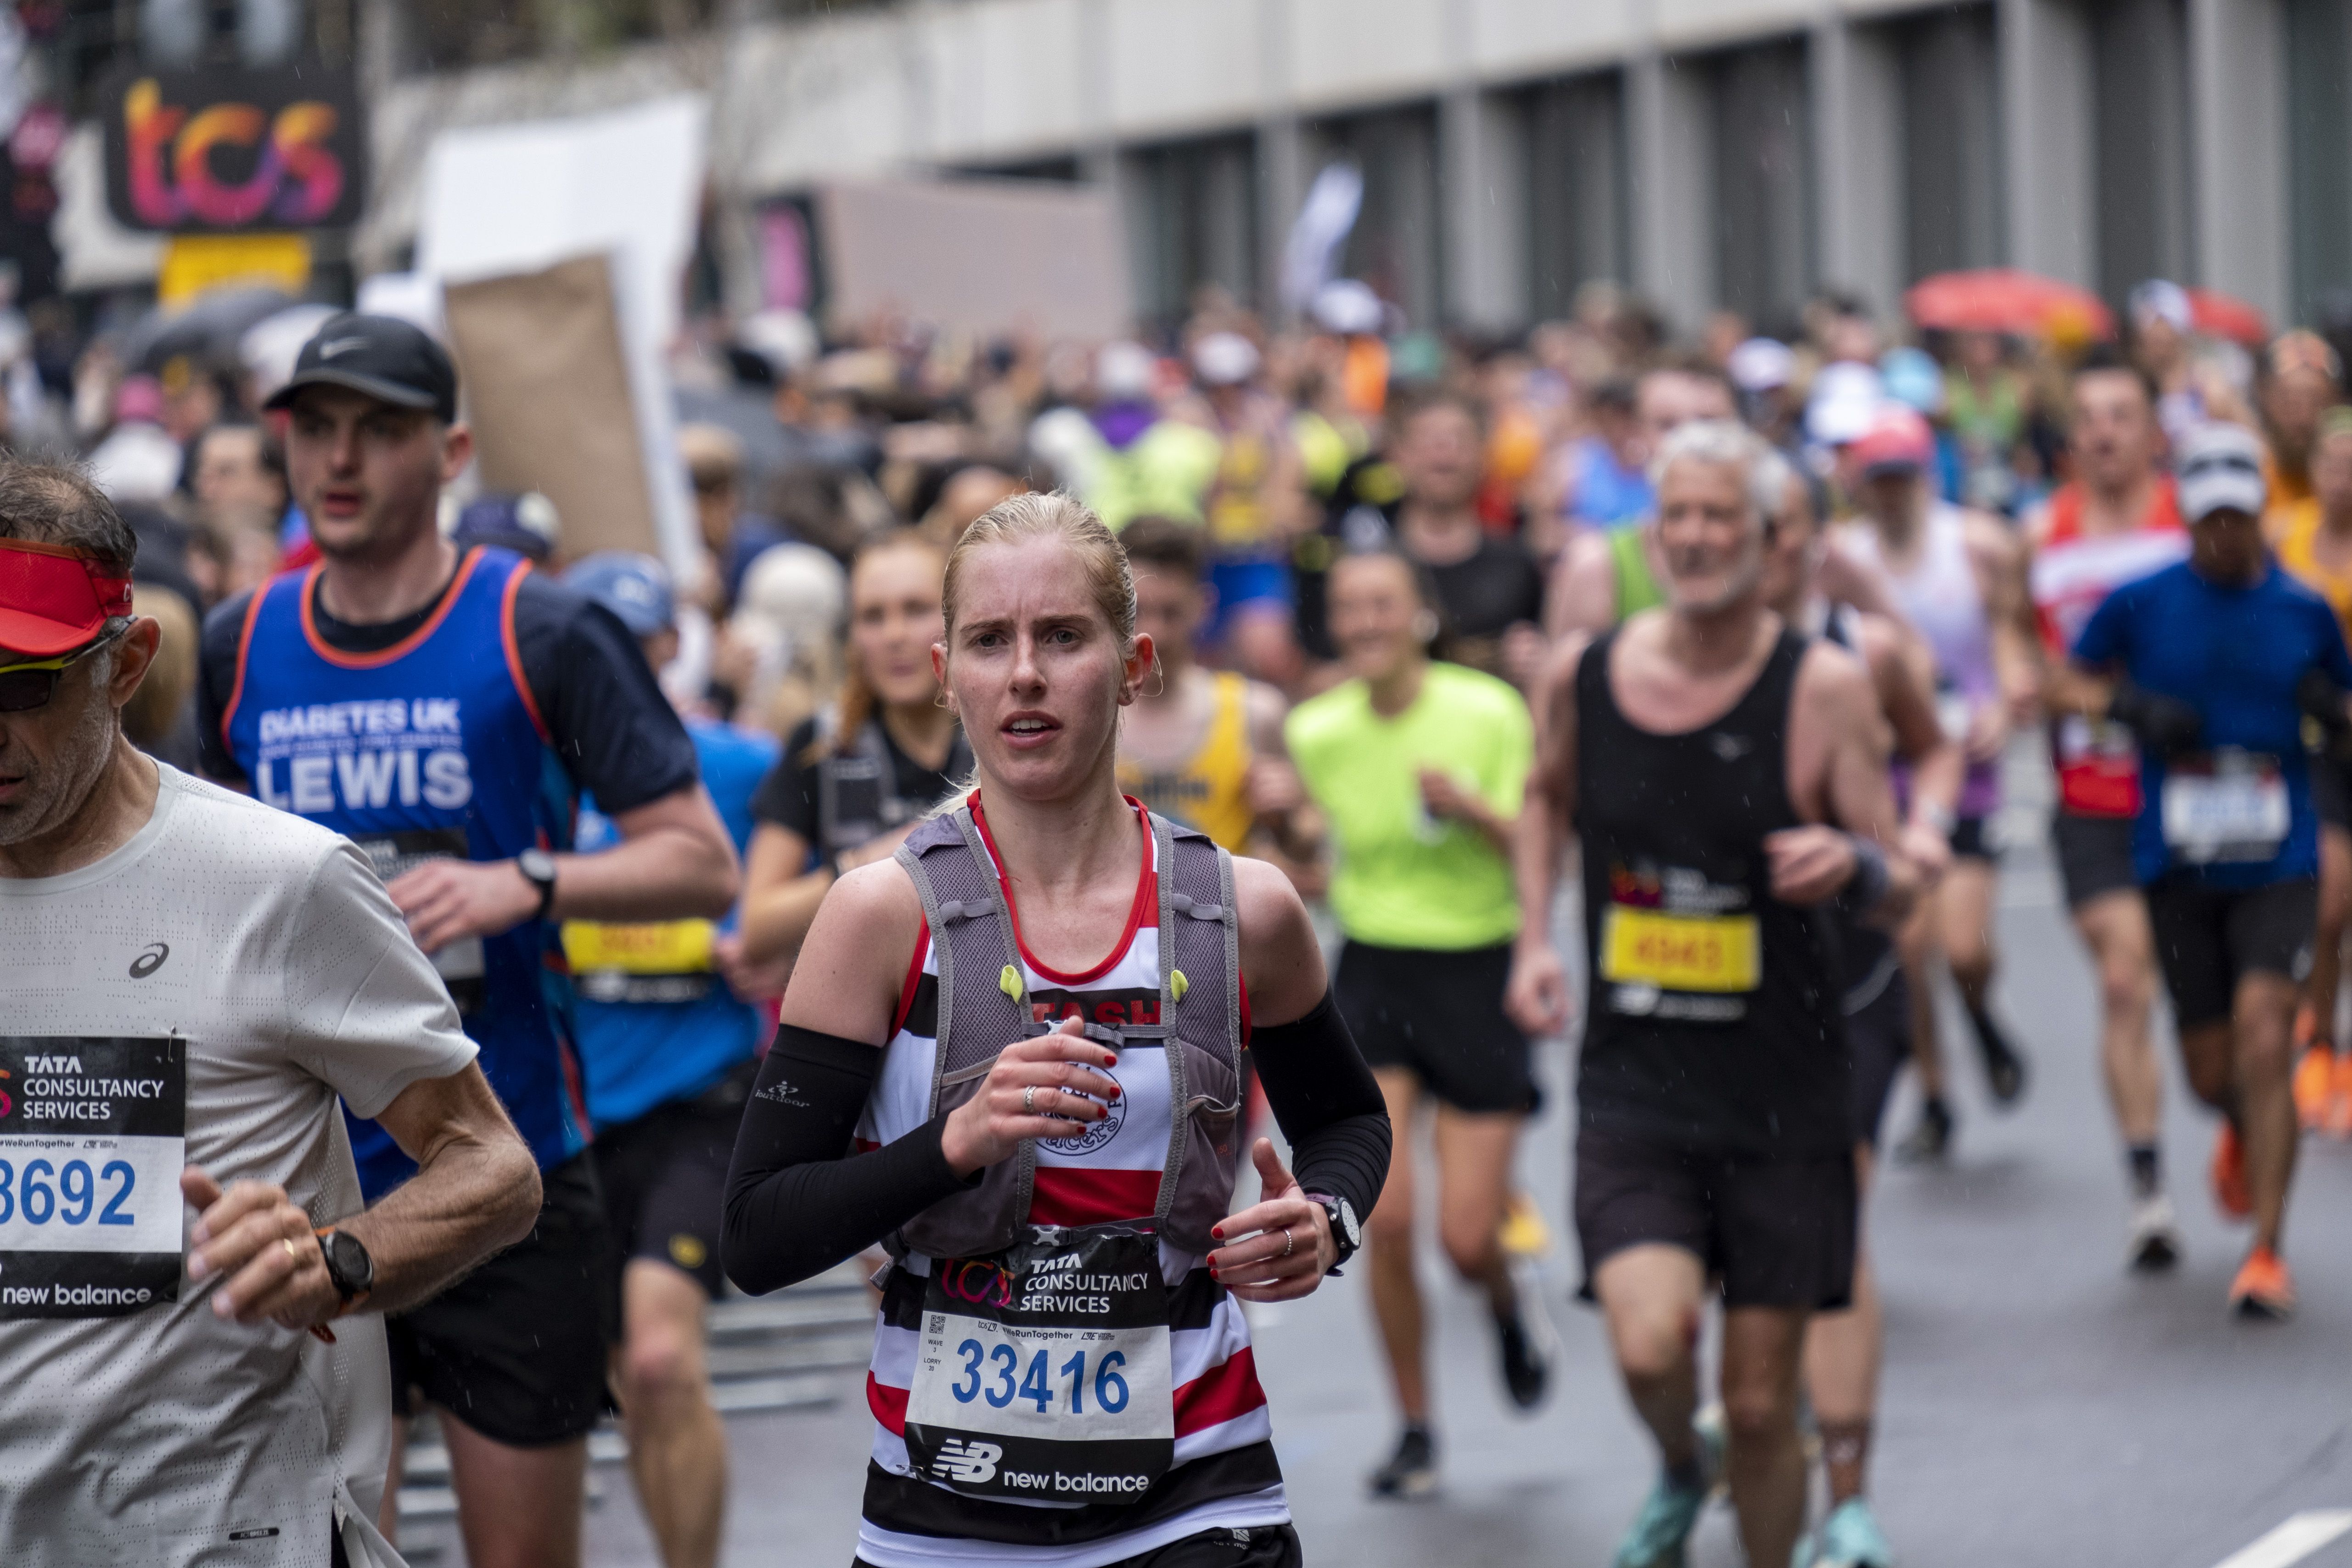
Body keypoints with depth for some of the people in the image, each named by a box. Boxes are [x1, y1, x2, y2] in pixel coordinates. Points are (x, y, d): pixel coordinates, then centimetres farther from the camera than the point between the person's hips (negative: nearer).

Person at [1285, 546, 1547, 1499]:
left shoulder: (1490, 713, -9)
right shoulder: (1315, 733, -2)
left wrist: (1473, 809, -23)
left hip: (1478, 974, -1)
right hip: (1373, 974, 2)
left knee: (1467, 1239, -4)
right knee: (1388, 1217, -12)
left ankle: (1506, 1311, 35)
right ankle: (1414, 1429, 8)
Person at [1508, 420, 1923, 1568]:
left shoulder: (1823, 687, -8)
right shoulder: (1582, 675, 0)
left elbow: (1900, 892, -5)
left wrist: (1854, 865, -27)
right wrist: (1535, 938, 11)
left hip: (1783, 1103, -1)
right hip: (1632, 1091, 1)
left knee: (1762, 1405, 4)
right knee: (1650, 1343, -20)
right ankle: (1680, 1472, 16)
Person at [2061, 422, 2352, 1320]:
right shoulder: (2142, 603, 0)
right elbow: (2074, 681, 11)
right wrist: (2131, 708, -9)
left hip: (2278, 864, -1)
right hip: (2177, 866, 1)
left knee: (2263, 1035, -18)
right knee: (2210, 1072, 6)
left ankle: (2267, 1253, -10)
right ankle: (2244, 1135, 46)